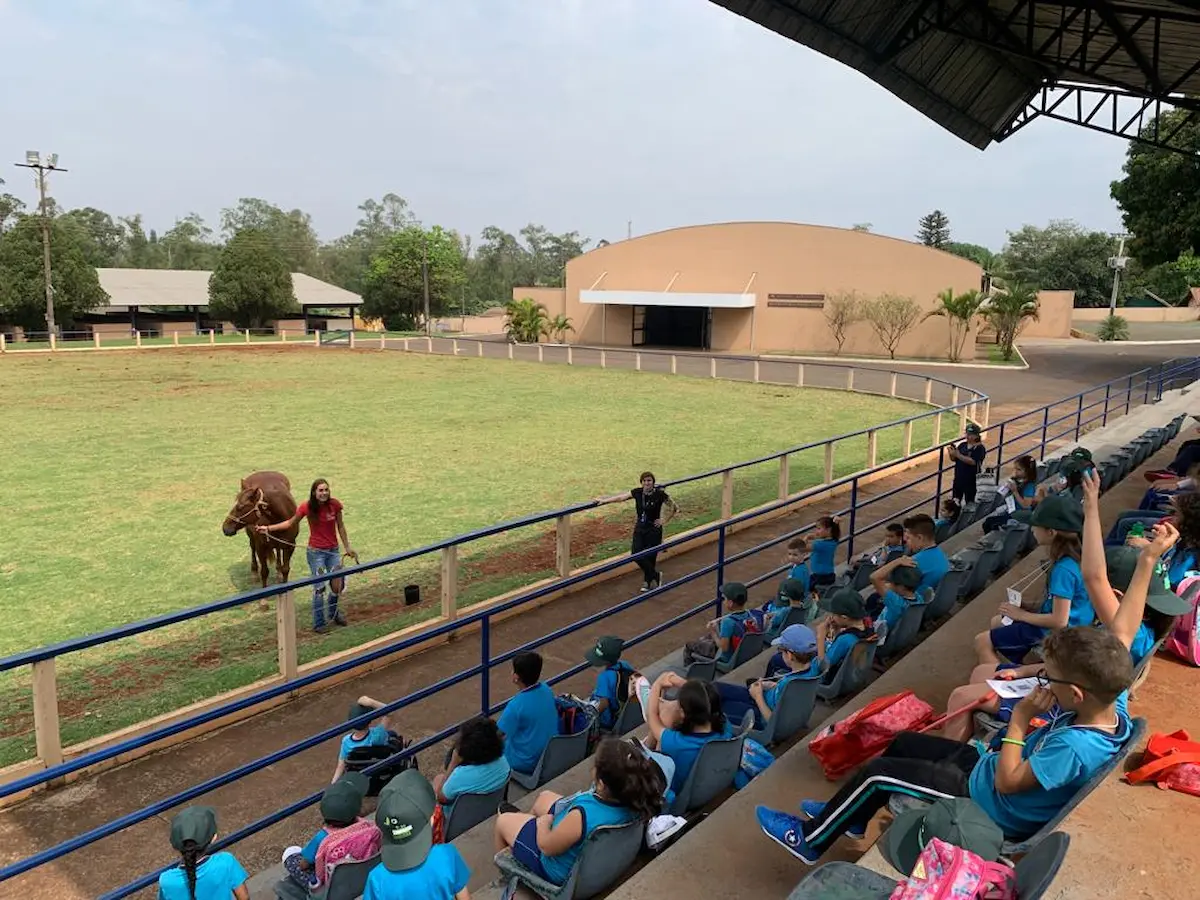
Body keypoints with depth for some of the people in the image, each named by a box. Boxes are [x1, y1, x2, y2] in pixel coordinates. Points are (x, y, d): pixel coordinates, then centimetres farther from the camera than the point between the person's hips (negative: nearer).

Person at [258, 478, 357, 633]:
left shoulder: (335, 504, -11)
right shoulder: (307, 507, -14)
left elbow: (340, 526, 1)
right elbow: (290, 523, 1)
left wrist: (348, 547, 5)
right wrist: (268, 528, -6)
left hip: (333, 551, 2)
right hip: (316, 552, -2)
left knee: (338, 586, 7)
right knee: (319, 587, 1)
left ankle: (333, 612, 38)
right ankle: (319, 623, 19)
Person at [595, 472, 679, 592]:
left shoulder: (660, 495, -16)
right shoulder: (637, 492, -5)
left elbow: (675, 508, -6)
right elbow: (621, 497, 5)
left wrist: (664, 521, -6)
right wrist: (604, 500, 6)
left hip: (654, 530, -4)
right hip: (639, 528, 4)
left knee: (649, 557, 1)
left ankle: (648, 581, 27)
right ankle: (655, 576, 18)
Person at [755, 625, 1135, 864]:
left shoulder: (1075, 747, -39)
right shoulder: (1112, 704, -16)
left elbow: (1007, 782, -29)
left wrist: (1019, 720, -25)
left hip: (987, 802, -9)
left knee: (876, 772, -6)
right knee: (902, 743, 18)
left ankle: (809, 840, 16)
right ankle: (852, 815, 39)